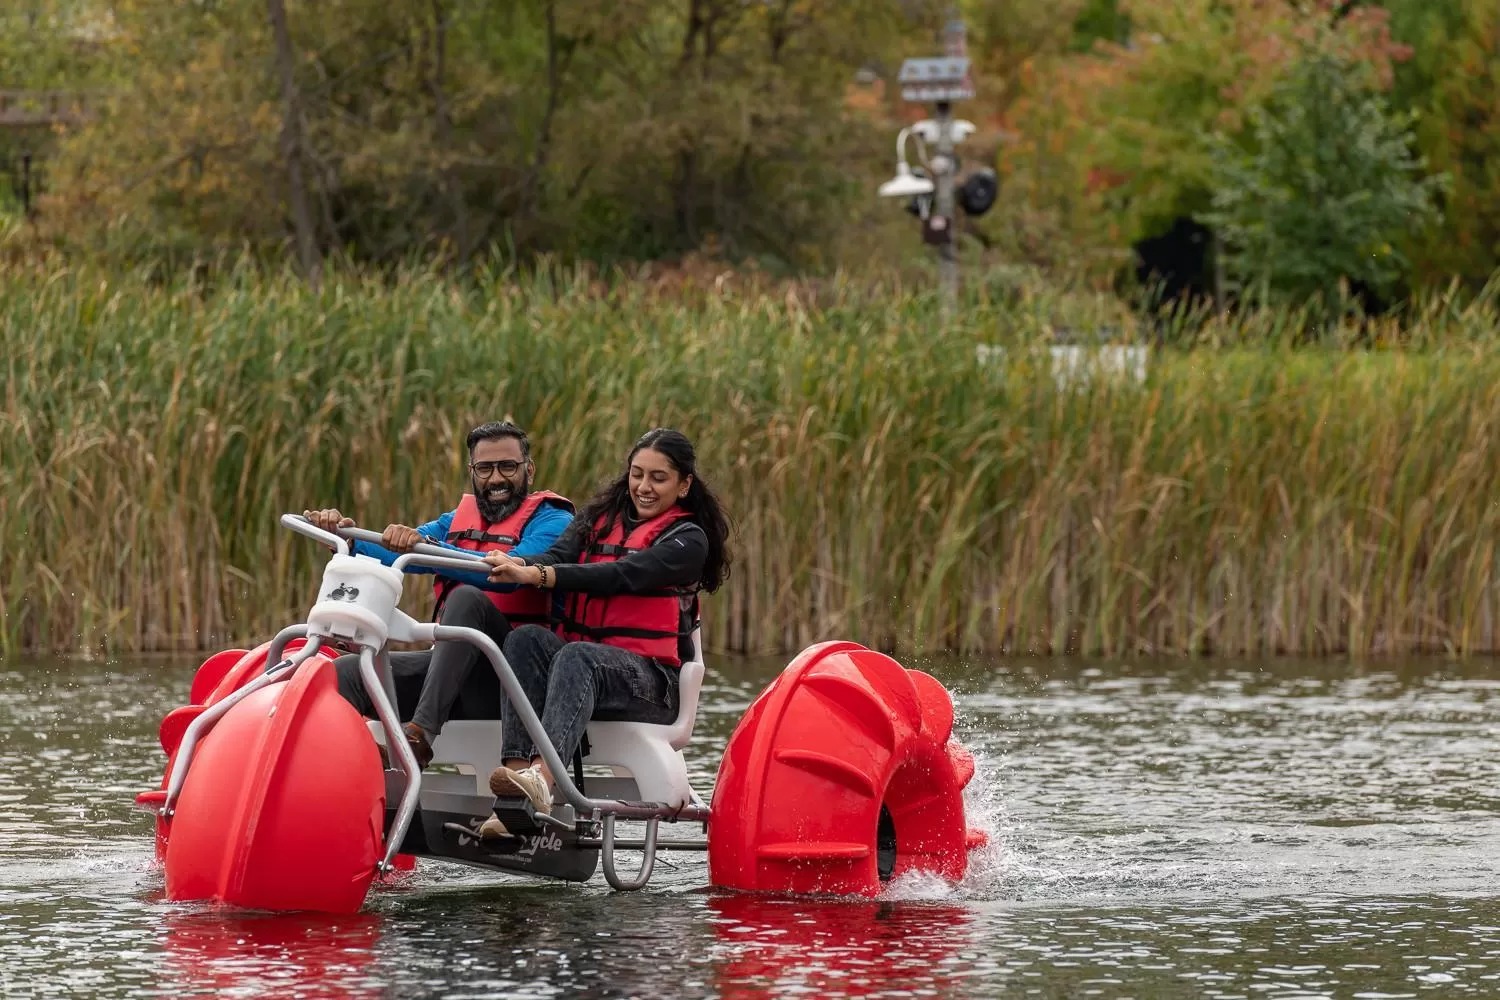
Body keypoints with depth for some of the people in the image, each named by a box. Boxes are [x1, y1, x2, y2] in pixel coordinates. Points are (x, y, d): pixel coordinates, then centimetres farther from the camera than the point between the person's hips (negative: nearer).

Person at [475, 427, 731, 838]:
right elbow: (558, 559, 0)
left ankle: (543, 774, -63)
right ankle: (517, 767, -46)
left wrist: (539, 576, -29)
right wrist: (517, 565, -26)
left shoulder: (688, 539, 2)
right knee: (525, 639, -26)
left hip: (651, 677, -5)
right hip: (581, 654, 5)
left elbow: (624, 575, -16)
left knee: (578, 657, -37)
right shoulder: (599, 519, 20)